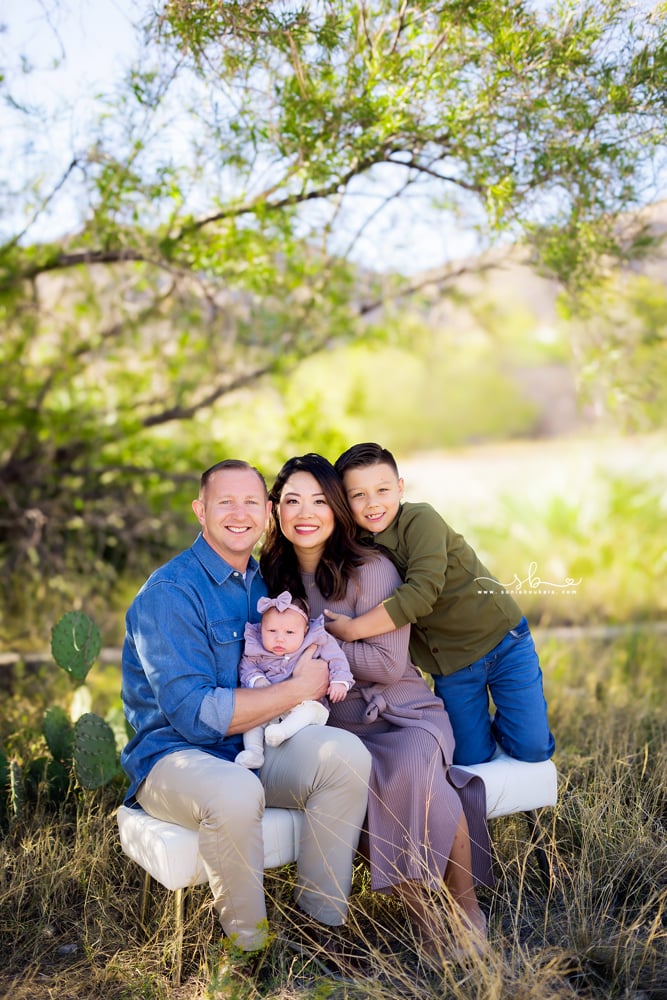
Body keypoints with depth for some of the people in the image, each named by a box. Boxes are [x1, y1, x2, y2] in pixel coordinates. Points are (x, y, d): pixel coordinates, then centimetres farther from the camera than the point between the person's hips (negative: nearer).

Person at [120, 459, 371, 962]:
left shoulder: (263, 582, 10)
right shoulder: (169, 594, -14)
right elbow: (195, 713, -21)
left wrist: (324, 671, -2)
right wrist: (299, 689, -16)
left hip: (256, 749, 6)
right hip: (174, 756, -6)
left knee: (346, 752, -21)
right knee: (235, 791, -39)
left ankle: (321, 921, -8)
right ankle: (251, 946, -15)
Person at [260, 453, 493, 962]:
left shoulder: (370, 570, -7)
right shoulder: (274, 576, 9)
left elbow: (387, 663, -13)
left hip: (406, 716, -2)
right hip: (335, 728, 3)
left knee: (408, 769, -36)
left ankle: (466, 908, -15)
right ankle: (420, 913, -18)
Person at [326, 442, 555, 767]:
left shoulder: (421, 519, -21)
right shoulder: (356, 546, -2)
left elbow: (422, 591, -34)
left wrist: (352, 629, -32)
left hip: (501, 639, -4)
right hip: (450, 667, 4)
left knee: (532, 748, -6)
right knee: (469, 759, 5)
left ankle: (500, 726, 24)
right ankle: (480, 727, 35)